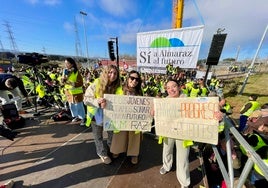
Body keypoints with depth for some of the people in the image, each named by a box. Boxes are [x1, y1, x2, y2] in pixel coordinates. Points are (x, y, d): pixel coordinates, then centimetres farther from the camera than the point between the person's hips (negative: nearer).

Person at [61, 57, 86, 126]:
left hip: (76, 92, -7)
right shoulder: (65, 71, 7)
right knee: (71, 106, 17)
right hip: (68, 92, 7)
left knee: (79, 106, 0)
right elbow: (62, 81, 7)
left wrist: (73, 84, -28)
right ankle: (76, 116, 36)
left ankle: (83, 118, 14)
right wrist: (64, 78, -13)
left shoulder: (76, 72, -14)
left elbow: (80, 83, -17)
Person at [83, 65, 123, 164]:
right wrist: (97, 102, -39)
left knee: (112, 133, 22)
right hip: (97, 114, -2)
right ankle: (102, 153, 45)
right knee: (98, 135, 17)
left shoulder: (118, 86, -15)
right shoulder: (96, 84, -21)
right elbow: (86, 99, -20)